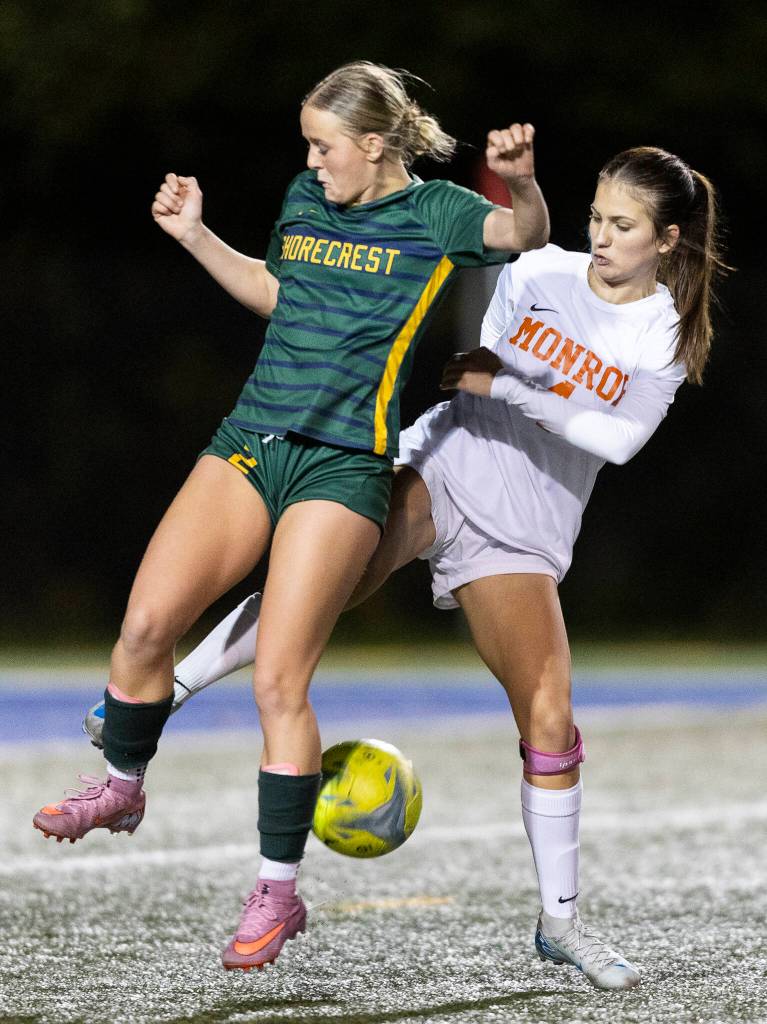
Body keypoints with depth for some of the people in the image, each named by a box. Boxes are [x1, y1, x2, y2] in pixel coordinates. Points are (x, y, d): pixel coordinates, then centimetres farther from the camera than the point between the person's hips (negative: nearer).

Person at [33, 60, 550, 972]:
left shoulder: (432, 212, -3)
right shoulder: (306, 197, 15)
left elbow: (525, 238, -19)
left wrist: (521, 181, -40)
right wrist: (195, 237, 21)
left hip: (342, 467, -6)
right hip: (249, 442, 6)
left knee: (278, 680, -11)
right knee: (146, 622, -5)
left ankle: (277, 893, 1)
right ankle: (122, 787, 21)